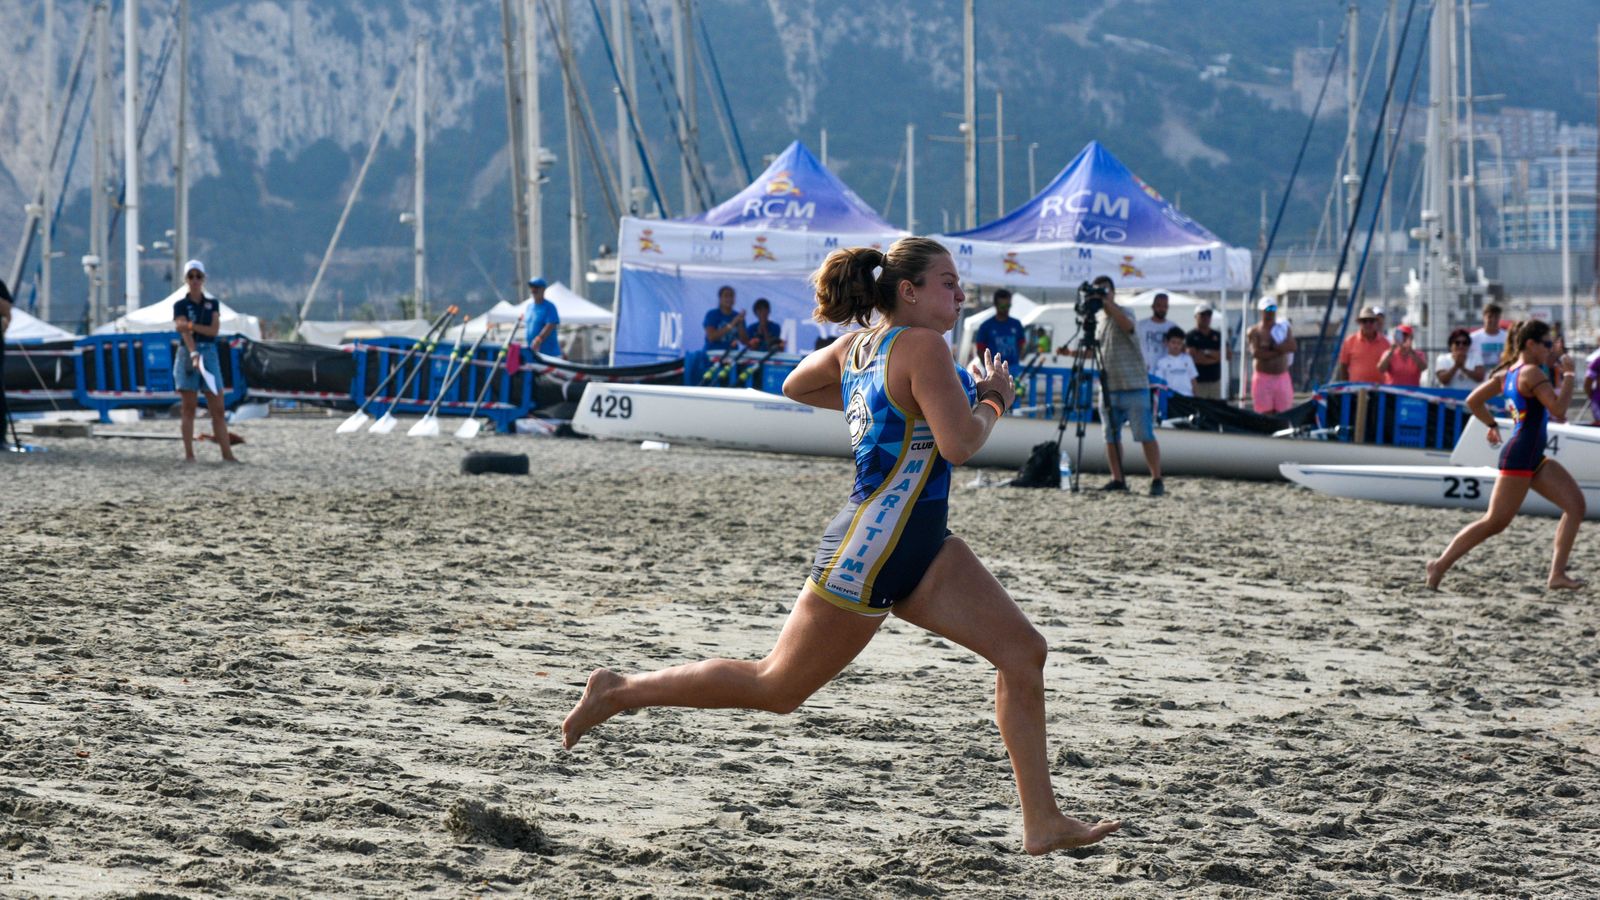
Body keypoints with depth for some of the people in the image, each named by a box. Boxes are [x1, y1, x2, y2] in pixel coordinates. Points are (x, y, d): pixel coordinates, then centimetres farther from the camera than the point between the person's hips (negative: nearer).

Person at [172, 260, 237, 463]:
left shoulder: (213, 304, 12)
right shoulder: (180, 305, 2)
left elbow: (214, 330, -2)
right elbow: (185, 333, -12)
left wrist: (190, 325, -15)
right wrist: (194, 355, -28)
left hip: (209, 354, 2)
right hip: (188, 355, -2)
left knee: (217, 409, -1)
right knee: (189, 408, -2)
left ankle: (227, 453, -3)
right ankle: (189, 453, 0)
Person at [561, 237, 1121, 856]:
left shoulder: (858, 346, 11)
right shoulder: (921, 345, -16)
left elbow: (796, 386, 28)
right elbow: (958, 445, -23)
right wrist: (991, 401, -4)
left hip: (922, 549, 10)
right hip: (872, 550, -10)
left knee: (1024, 651, -1)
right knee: (775, 689, 3)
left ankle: (1043, 823, 0)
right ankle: (621, 691, 19)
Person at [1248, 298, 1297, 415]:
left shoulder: (1283, 328, 12)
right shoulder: (1254, 331, 1)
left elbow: (1293, 346, -5)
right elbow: (1256, 352, -15)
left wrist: (1273, 346, -14)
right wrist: (1280, 350, -8)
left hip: (1282, 378, 3)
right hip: (1263, 378, -3)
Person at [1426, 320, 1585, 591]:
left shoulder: (1507, 373, 14)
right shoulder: (1532, 373, -13)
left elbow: (1473, 400, 17)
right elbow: (1558, 410, -21)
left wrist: (1492, 424, 25)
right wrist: (1568, 377, -10)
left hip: (1534, 458, 10)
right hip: (1520, 456, -10)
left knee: (1576, 504, 2)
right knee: (1495, 522, -5)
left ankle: (1557, 574, -2)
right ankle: (1441, 565, 3)